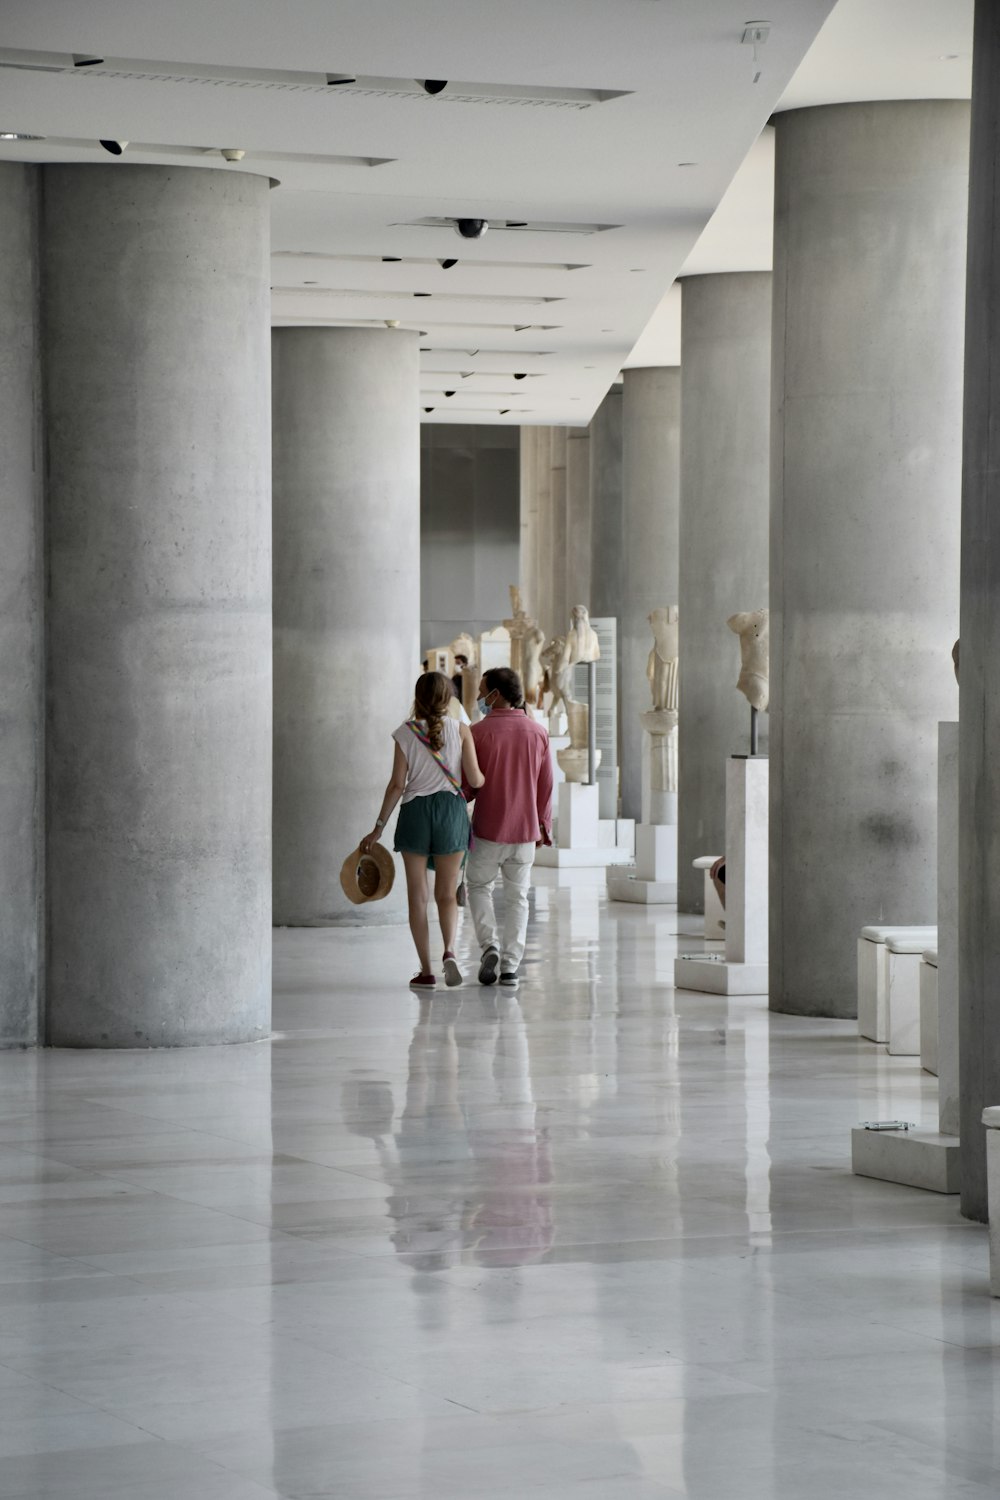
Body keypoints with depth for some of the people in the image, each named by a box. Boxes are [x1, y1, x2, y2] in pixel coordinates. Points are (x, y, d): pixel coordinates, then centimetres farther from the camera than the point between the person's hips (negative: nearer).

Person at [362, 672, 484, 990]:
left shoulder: (406, 733, -1)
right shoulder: (460, 730, -1)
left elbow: (397, 784, -3)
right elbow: (475, 780, -4)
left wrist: (378, 827, 3)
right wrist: (486, 780, 20)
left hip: (415, 810, 0)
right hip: (451, 809, 0)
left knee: (417, 895, 6)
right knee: (447, 893, 11)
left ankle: (426, 970, 4)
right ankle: (449, 950, -14)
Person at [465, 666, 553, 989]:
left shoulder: (480, 732, -10)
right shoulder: (538, 733, 1)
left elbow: (468, 783, -8)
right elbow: (546, 785, 5)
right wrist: (544, 824, 15)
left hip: (488, 828, -3)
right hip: (526, 829, 3)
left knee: (479, 886, 16)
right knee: (517, 896, 9)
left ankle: (489, 945, -3)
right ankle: (510, 967, 5)